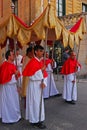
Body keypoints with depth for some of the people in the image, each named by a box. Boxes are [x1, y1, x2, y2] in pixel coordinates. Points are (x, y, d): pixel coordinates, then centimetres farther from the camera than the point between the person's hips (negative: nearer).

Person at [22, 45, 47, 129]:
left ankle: (38, 119, 29)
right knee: (35, 102, 1)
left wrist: (44, 82, -6)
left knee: (39, 102, 16)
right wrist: (41, 70, -24)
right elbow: (32, 76, -22)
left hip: (39, 84, 8)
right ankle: (35, 121, 15)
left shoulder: (40, 62, 8)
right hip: (34, 85, -8)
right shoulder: (32, 62, -17)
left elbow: (44, 74, 10)